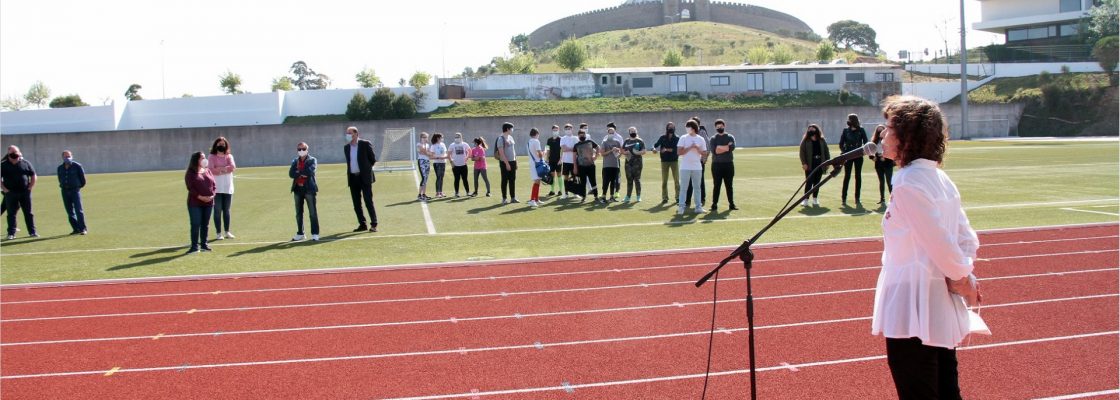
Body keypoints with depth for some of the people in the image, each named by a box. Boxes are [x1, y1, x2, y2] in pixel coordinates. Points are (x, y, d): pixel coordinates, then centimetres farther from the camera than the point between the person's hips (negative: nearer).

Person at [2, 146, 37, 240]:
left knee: (28, 213, 4)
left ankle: (32, 232, 10)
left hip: (25, 193, 1)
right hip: (11, 193, 0)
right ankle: (11, 233, 8)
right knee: (11, 214, 3)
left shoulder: (26, 163, 4)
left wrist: (30, 187, 1)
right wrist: (4, 189, -6)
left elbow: (34, 176, 9)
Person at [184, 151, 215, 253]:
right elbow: (190, 188, -12)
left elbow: (214, 184, 10)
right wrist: (200, 197, -20)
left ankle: (204, 244, 17)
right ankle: (195, 246, -1)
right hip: (195, 203, -5)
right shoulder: (191, 173, -4)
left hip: (208, 203, 5)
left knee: (205, 224, 9)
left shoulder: (208, 171, 12)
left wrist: (213, 195, -8)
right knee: (195, 225, -4)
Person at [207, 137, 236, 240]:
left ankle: (227, 232, 14)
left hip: (228, 187, 3)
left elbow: (232, 167, -7)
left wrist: (220, 169, -13)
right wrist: (225, 169, -9)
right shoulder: (211, 157, 1)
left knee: (226, 210, 8)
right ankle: (219, 233, -1)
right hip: (216, 188, -3)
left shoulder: (229, 156, 11)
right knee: (217, 210, -2)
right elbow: (211, 170, -13)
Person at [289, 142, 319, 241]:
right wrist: (302, 173, -13)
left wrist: (298, 172, -7)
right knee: (299, 213, 10)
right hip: (298, 189, 4)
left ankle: (315, 234, 1)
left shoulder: (312, 160, 1)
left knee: (313, 212, -3)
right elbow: (291, 174, -2)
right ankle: (300, 234, 19)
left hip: (309, 189, -4)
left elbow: (309, 172, -16)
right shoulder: (295, 161, 12)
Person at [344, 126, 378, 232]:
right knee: (356, 203, 6)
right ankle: (362, 224, 14)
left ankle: (374, 224, -2)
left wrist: (366, 168, 8)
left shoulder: (365, 144, -5)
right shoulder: (346, 147, 10)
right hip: (353, 178, 5)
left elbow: (373, 159, 1)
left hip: (364, 177, -5)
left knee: (368, 201, -6)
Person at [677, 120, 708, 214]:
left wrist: (697, 148, -11)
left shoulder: (701, 139, 7)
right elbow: (679, 152, -7)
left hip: (697, 167, 2)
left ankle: (698, 207, 12)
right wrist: (690, 147, -14)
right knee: (683, 188, -3)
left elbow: (704, 153, 6)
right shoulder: (683, 138, 1)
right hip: (685, 167, -2)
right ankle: (681, 207, -3)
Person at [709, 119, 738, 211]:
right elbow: (714, 151, -11)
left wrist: (720, 148, -12)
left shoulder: (730, 137, 8)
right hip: (717, 164, -1)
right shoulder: (713, 139, 5)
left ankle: (731, 204, 10)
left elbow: (732, 148, -12)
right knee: (716, 185, 1)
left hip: (729, 164, 1)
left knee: (729, 185, 6)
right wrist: (726, 147, -13)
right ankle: (714, 204, 4)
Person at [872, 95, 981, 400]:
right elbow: (968, 240, 11)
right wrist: (963, 278, -1)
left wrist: (962, 278, -6)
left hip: (912, 316, -9)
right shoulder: (940, 179, 9)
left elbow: (940, 242, -21)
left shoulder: (908, 185, -19)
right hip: (944, 312, 9)